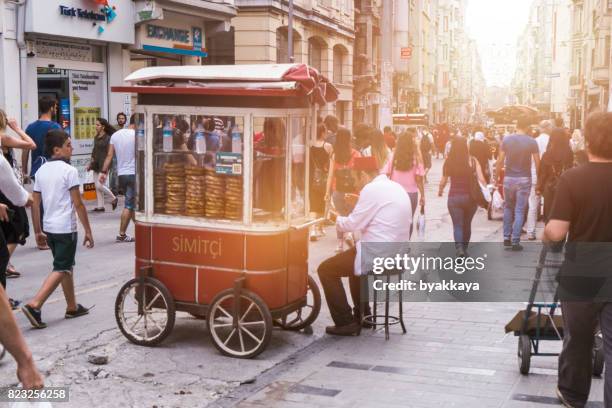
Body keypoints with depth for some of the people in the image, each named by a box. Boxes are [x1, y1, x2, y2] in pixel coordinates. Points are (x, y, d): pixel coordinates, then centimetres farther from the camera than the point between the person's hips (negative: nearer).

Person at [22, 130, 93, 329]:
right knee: (61, 269, -2)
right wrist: (88, 231, -8)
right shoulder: (69, 171, -13)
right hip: (65, 228, -8)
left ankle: (72, 307, 27)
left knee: (66, 266, 19)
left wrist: (38, 231, 17)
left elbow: (35, 204, 9)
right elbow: (78, 204, -14)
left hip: (49, 227, 8)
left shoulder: (41, 171, 8)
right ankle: (34, 305, -15)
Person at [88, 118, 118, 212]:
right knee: (97, 186, 7)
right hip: (96, 164, 8)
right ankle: (100, 206, 12)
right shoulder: (96, 137, 11)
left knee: (99, 185, -11)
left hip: (103, 164, -8)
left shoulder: (107, 138, -11)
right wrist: (91, 163, 18)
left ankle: (114, 198, 9)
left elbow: (108, 154, -14)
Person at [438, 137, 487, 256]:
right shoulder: (472, 161, -4)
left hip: (454, 197, -1)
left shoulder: (448, 161, -4)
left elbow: (443, 180, 0)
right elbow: (481, 179, -10)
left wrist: (440, 191, 19)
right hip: (470, 197, 1)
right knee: (467, 224, 20)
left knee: (457, 225, 2)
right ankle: (465, 248, 33)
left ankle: (459, 248, -20)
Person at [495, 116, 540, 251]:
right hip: (524, 179, -2)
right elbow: (537, 163, -6)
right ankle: (515, 242, 1)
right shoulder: (531, 142, -7)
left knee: (508, 208, 19)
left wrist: (496, 176, 7)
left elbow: (500, 160, -3)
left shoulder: (506, 139, -3)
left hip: (509, 178, 2)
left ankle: (506, 238, 18)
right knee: (519, 211, 2)